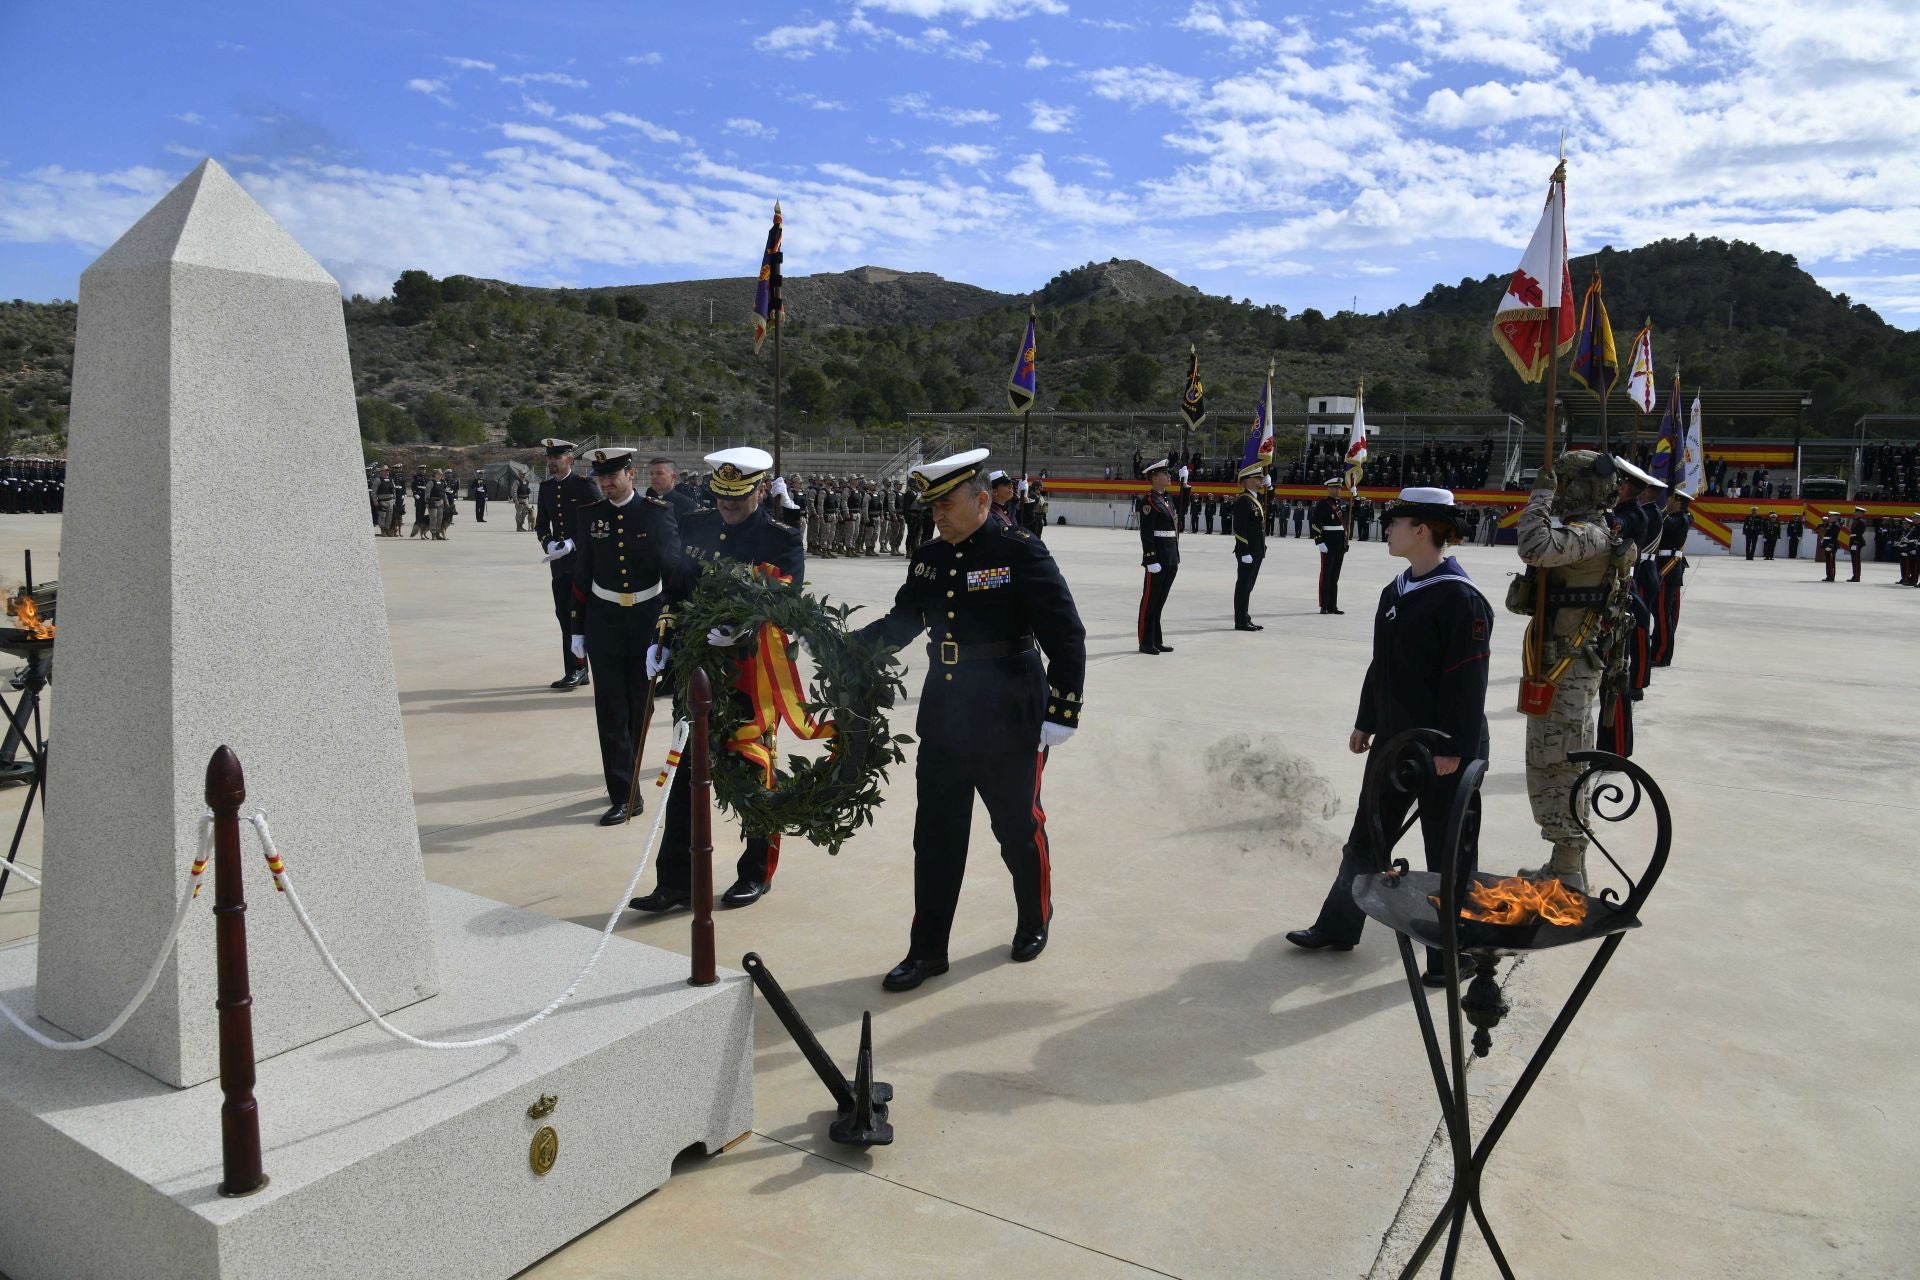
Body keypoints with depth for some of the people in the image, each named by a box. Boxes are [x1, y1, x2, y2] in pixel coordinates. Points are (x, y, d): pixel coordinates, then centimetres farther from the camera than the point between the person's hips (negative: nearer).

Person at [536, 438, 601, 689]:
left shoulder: (585, 485, -6)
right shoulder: (546, 487, 12)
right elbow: (541, 524, 15)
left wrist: (572, 543, -16)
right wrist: (549, 543, -6)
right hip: (560, 561, 6)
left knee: (577, 614, -9)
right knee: (564, 615, 8)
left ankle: (576, 668, -3)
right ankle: (576, 671, 16)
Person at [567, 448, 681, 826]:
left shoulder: (658, 512, -6)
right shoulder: (589, 515, 2)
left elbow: (673, 569, -6)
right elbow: (581, 575, 5)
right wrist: (577, 629, 5)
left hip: (647, 620, -1)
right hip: (604, 621, 1)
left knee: (641, 707, 11)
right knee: (611, 712, -2)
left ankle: (624, 774, 31)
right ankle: (624, 795, 4)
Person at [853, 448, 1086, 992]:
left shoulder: (1020, 552, -13)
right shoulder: (928, 558, 5)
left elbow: (1066, 636, -13)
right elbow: (901, 623, 14)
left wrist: (1062, 714, -14)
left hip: (1010, 722, -5)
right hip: (943, 718, 5)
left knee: (1019, 828, 12)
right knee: (935, 835, 8)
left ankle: (1034, 921, 38)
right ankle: (927, 950, 20)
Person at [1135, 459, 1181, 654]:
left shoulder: (1168, 499, 16)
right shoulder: (1149, 500, -11)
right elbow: (1146, 534, -17)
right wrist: (1152, 560, -21)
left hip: (1171, 558, 9)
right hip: (1157, 557, -9)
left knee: (1160, 600, 13)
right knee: (1150, 600, -1)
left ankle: (1157, 640, 20)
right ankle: (1146, 642, 4)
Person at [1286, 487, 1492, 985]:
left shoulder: (1460, 598, -19)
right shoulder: (1394, 593, 8)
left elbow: (1467, 680, -21)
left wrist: (1451, 749, -21)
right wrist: (1366, 722, 19)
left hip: (1444, 752, -8)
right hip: (1393, 740, 8)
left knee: (1448, 853, 6)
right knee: (1366, 838, 17)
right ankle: (1338, 927, 31)